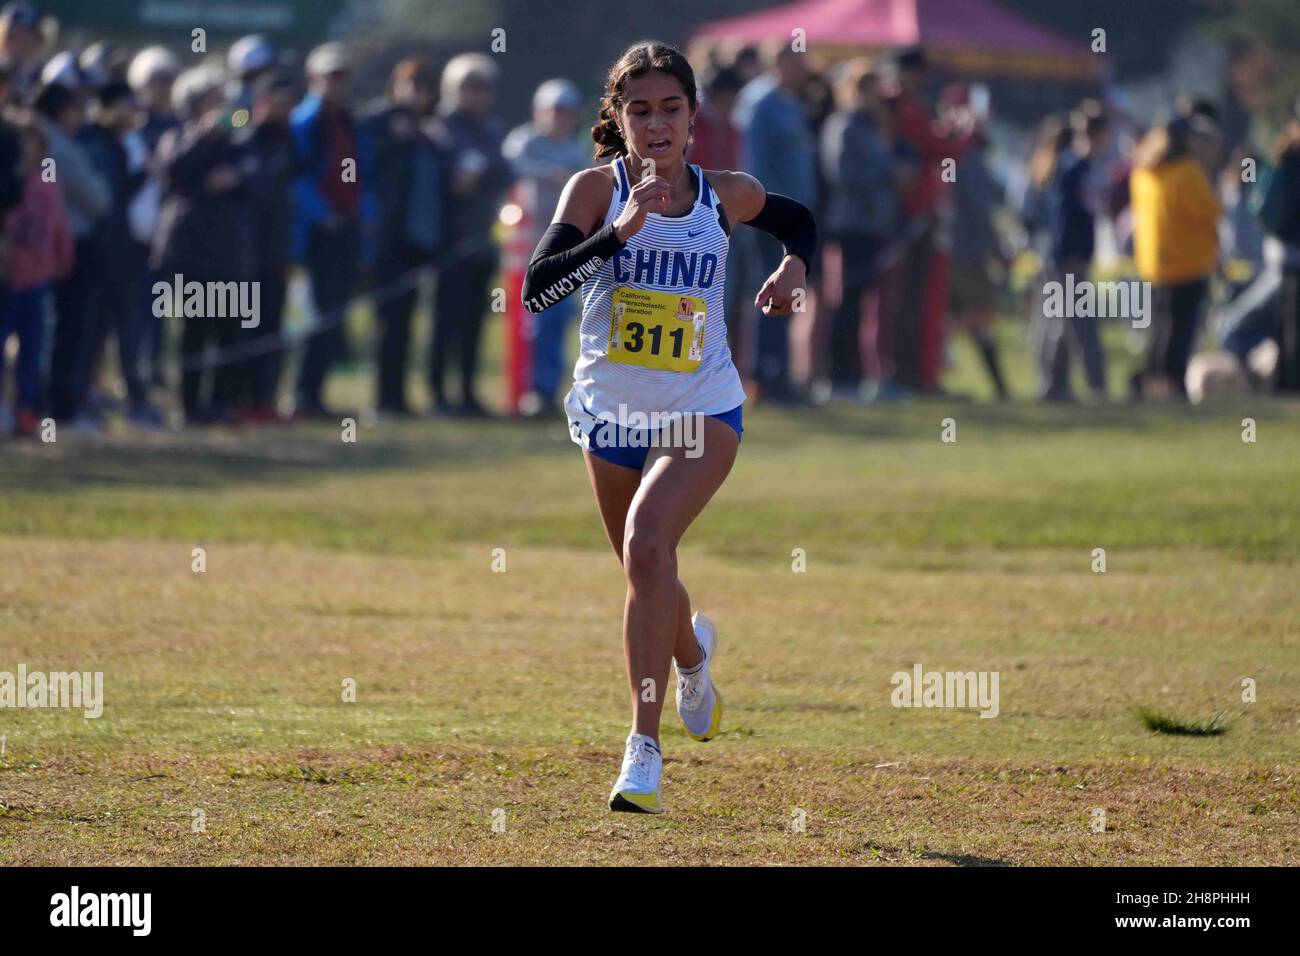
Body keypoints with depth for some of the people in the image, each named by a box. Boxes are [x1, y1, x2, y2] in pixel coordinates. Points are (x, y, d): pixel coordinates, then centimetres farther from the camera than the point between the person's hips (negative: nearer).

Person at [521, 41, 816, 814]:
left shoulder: (726, 196, -3)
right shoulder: (599, 190, -9)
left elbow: (799, 220, 20)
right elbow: (538, 287, -22)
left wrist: (795, 265, -2)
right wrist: (623, 229, -30)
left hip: (702, 410, -2)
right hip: (611, 410, 2)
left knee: (648, 546, -25)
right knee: (645, 573, 17)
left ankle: (645, 749, -23)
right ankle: (694, 653, 55)